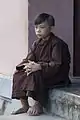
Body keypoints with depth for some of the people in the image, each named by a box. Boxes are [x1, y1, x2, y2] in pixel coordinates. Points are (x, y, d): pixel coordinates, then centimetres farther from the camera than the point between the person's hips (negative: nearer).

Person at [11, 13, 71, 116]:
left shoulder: (57, 43, -14)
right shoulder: (36, 43, 10)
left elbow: (56, 64, -23)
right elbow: (29, 59, 5)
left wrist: (39, 66, -34)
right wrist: (28, 64, -21)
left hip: (57, 75, -8)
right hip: (38, 70, 8)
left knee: (34, 75, -33)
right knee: (18, 74, -10)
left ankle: (38, 106, -21)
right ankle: (25, 105, -4)